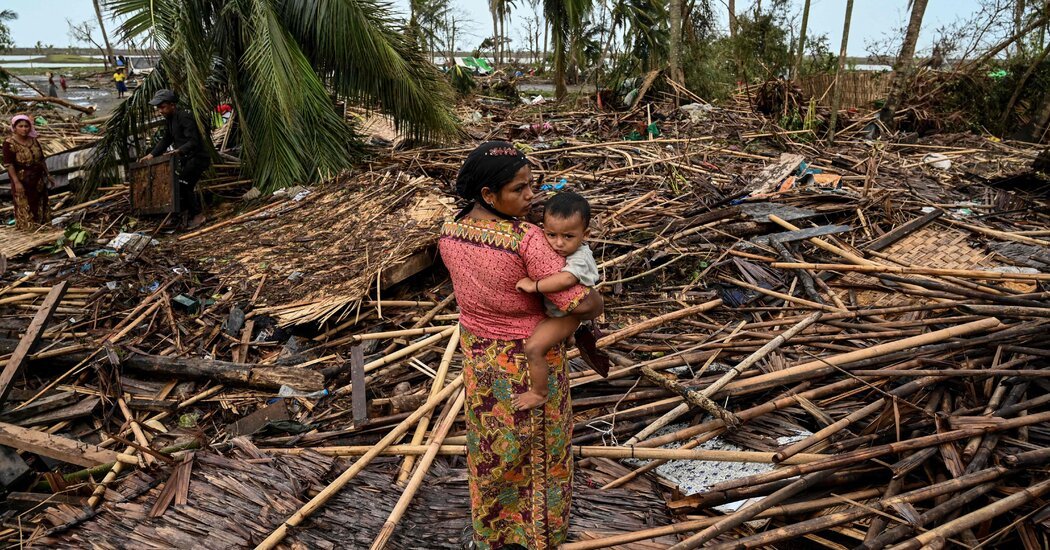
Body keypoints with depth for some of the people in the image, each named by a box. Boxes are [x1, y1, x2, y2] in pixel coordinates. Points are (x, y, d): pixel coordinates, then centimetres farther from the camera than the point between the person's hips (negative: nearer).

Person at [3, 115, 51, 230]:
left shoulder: (33, 140, 3)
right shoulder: (9, 143, -14)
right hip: (22, 180, -6)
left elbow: (41, 159, 11)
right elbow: (8, 164, -17)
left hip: (38, 178, 6)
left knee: (40, 202, 14)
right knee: (24, 204, 5)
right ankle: (27, 226, 15)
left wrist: (47, 174, 11)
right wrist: (16, 182, -21)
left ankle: (41, 223, 27)